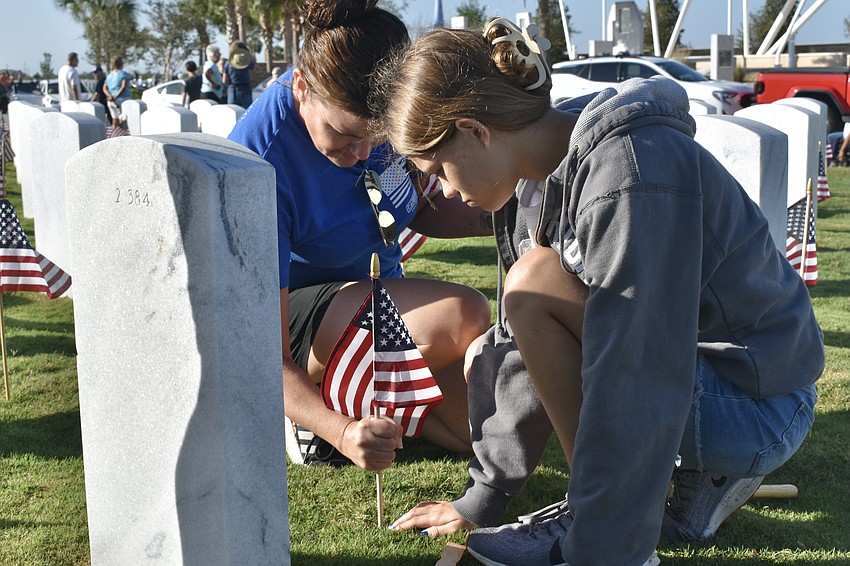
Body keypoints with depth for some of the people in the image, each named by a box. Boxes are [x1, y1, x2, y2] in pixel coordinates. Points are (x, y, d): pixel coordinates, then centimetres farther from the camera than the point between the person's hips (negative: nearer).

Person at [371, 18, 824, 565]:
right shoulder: (556, 167, 2)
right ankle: (700, 478, 10)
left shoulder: (629, 176, -26)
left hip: (759, 404, -9)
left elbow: (630, 392, -30)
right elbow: (539, 353, 7)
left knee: (534, 285, -23)